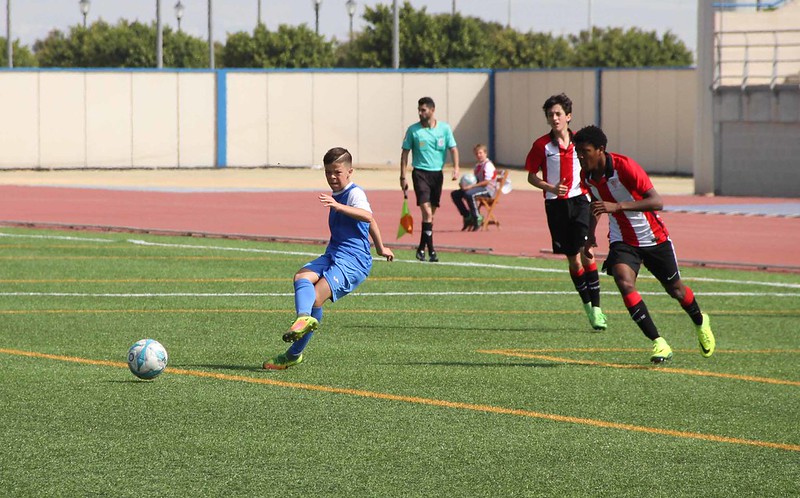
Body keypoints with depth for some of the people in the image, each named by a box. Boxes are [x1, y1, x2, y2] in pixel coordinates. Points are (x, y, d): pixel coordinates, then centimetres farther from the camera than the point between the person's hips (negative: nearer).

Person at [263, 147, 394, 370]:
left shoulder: (354, 194, -9)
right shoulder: (336, 195, 21)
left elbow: (368, 217, -32)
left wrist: (337, 206, -46)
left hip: (353, 260, -8)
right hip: (333, 255, 8)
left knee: (316, 297, -19)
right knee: (302, 276, -21)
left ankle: (294, 354, -15)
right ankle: (304, 318, -41)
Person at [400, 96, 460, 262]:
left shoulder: (444, 128, 4)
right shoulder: (413, 130, -1)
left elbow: (453, 149, 5)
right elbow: (405, 153, 4)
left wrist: (456, 168, -11)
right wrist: (403, 176, -1)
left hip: (437, 173, 3)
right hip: (420, 172, -3)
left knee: (431, 213, 8)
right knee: (427, 212, -15)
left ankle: (422, 248, 21)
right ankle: (431, 250, -16)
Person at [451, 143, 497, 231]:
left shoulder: (488, 165, -11)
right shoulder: (477, 166, 19)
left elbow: (486, 182, -20)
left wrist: (471, 186, -25)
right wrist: (465, 185, 2)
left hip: (488, 189, -10)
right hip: (478, 187, 10)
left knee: (469, 194, -39)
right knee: (455, 194, 4)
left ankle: (477, 218, -26)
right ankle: (467, 217, 8)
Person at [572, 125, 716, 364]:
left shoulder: (625, 167, -27)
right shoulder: (587, 175, -7)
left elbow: (656, 201, -34)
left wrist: (617, 206, -43)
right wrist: (591, 234, 9)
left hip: (653, 237, -4)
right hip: (622, 241, 4)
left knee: (675, 289, 13)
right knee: (624, 283, -24)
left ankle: (700, 322, 46)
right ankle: (658, 343, -21)